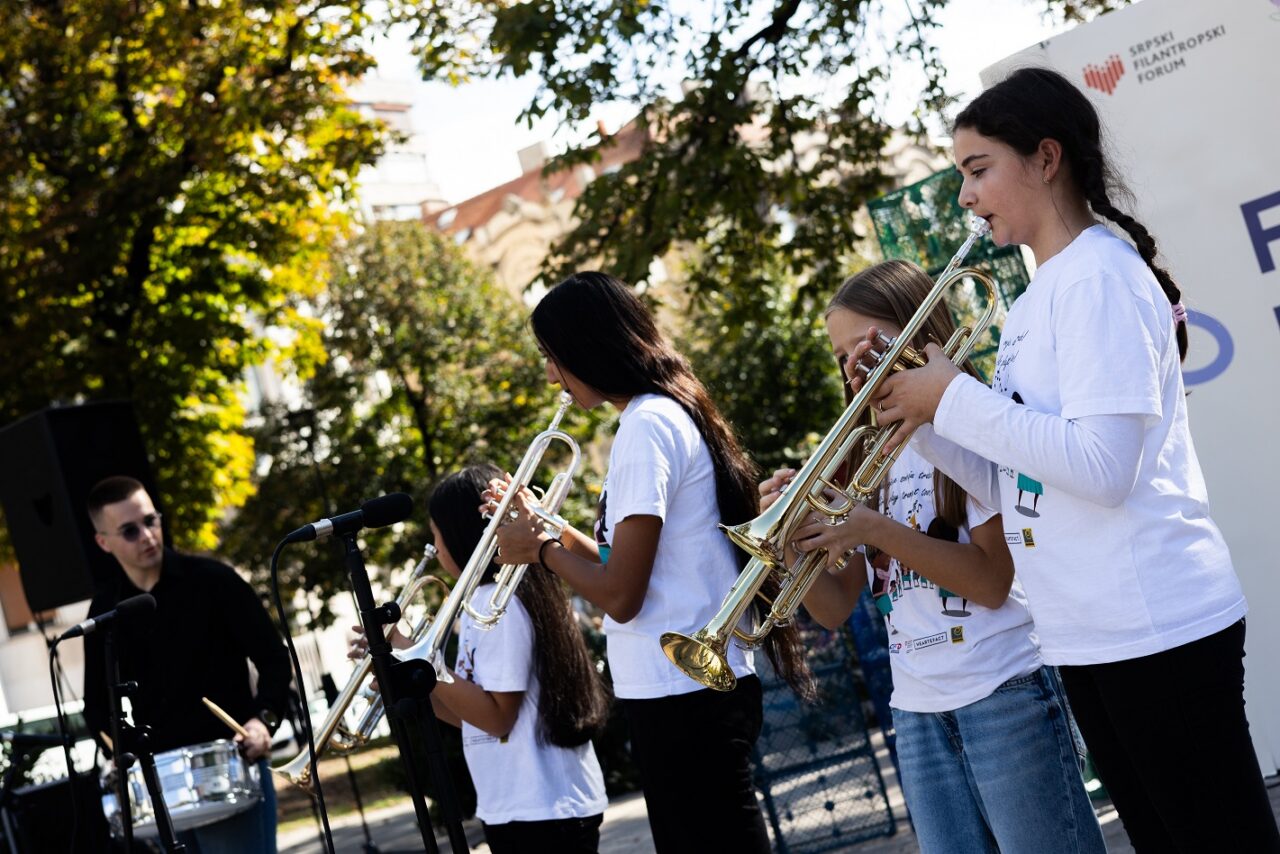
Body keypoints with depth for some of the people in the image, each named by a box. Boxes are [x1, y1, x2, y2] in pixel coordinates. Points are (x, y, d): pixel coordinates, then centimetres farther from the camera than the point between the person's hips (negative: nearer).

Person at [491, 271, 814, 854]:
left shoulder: (647, 425, -16)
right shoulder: (670, 413, 13)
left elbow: (620, 596, -19)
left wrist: (541, 550, -4)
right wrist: (548, 528, 14)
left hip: (684, 698, -10)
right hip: (685, 691, 10)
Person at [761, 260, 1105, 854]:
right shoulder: (870, 454, 15)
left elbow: (993, 581, -14)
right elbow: (836, 608, 9)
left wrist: (876, 529, -21)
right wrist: (790, 536, -9)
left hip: (1003, 692, -6)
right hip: (917, 708, 6)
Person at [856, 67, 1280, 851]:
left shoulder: (1099, 273, -12)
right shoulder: (1035, 301, 15)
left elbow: (1102, 466, -23)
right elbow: (1011, 480, 13)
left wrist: (955, 397, -15)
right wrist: (918, 410, 2)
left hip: (1158, 628, -9)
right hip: (1084, 634, 9)